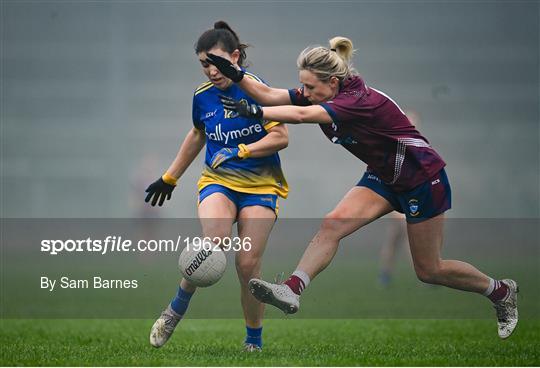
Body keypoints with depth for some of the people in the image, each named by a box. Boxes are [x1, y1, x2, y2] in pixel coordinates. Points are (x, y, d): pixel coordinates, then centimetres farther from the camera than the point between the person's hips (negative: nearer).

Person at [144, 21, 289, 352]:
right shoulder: (203, 96, 5)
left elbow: (281, 137, -11)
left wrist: (241, 152, -21)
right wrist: (170, 177, 31)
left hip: (260, 185, -2)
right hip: (218, 180, 2)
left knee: (248, 263, -12)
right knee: (214, 241, -28)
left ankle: (254, 341, 7)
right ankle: (177, 309, -9)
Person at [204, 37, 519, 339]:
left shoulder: (360, 100, -32)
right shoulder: (322, 95, -8)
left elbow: (301, 115, -45)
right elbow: (269, 95, -16)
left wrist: (255, 113, -49)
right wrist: (236, 74, -29)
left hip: (423, 178, -7)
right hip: (383, 176, 7)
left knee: (429, 270, 3)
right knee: (333, 224, -17)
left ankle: (501, 290, 24)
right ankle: (292, 290, -23)